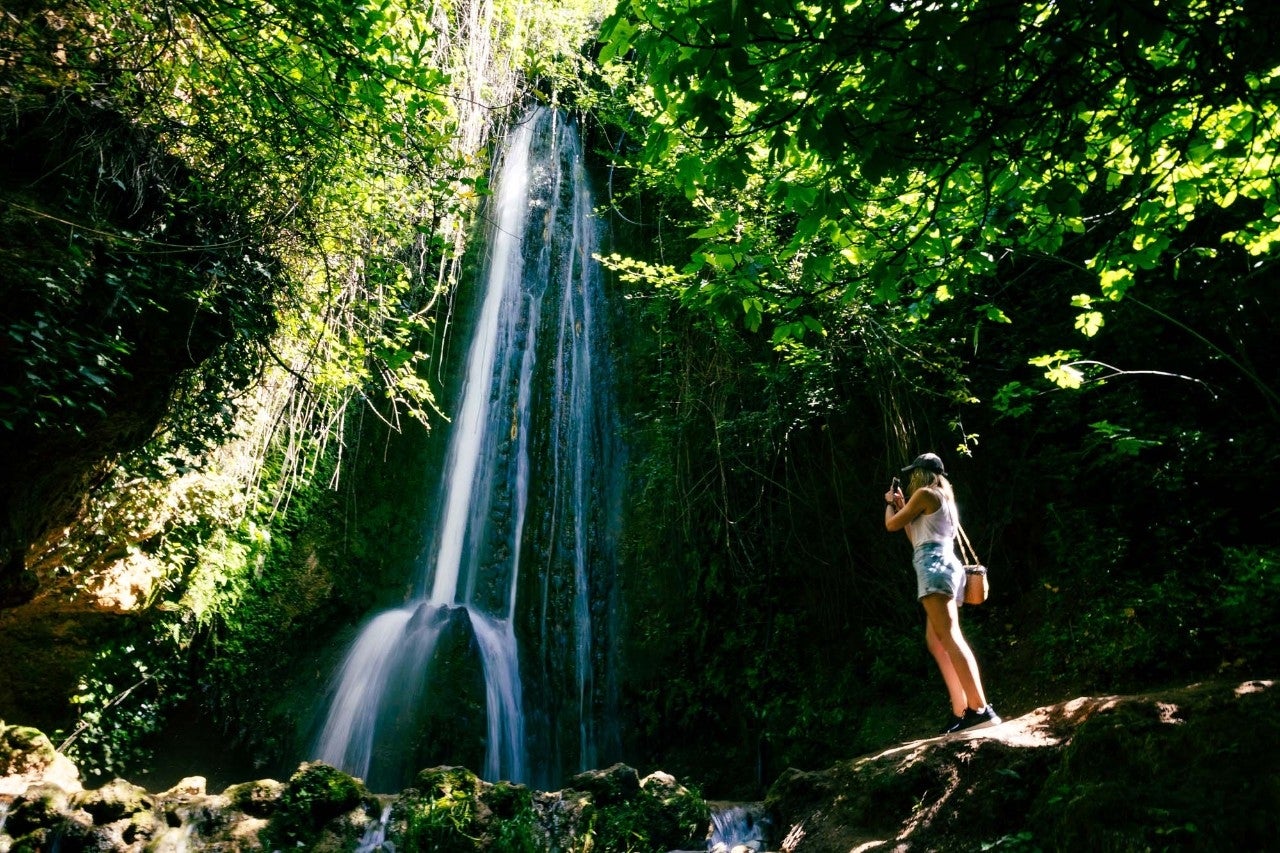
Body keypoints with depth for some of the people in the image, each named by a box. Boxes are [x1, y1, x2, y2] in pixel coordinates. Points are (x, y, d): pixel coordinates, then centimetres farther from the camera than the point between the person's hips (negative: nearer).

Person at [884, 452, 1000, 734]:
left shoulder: (924, 494, 0)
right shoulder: (946, 499, 28)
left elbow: (891, 525, 4)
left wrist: (890, 504, 23)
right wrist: (902, 507, 36)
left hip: (934, 565, -10)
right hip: (947, 566, 10)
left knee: (949, 637, -20)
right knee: (937, 642, 8)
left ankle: (981, 709, -29)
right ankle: (961, 712, 2)